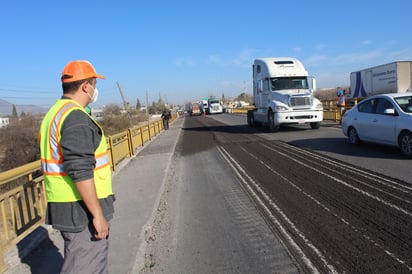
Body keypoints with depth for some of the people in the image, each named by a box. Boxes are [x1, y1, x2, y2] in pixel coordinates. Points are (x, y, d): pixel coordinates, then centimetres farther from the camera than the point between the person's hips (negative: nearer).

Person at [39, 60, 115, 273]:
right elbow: (80, 171, -26)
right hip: (81, 210, -10)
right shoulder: (76, 118, -20)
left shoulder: (54, 113, 13)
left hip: (63, 206, 10)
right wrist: (98, 214, -21)